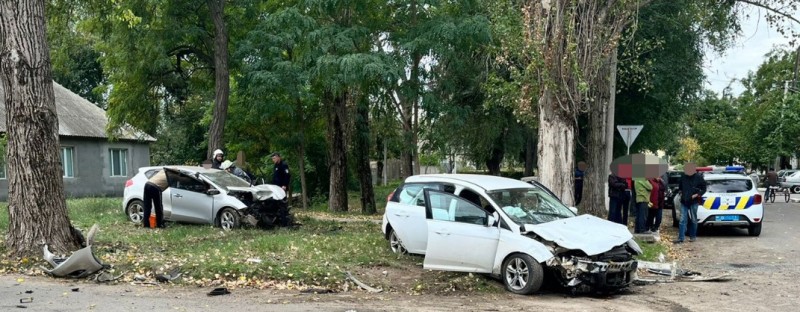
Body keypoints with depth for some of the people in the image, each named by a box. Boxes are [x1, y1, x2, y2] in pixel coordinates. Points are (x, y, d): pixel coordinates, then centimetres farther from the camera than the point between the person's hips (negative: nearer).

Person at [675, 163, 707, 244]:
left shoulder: (698, 177, -5)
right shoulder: (683, 176, 3)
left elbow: (704, 189, 0)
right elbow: (680, 186, 21)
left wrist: (697, 194, -11)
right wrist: (680, 192, 6)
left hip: (693, 201, -2)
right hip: (684, 201, 2)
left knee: (693, 220, 6)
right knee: (682, 220, -1)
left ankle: (693, 236, 19)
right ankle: (681, 238, -2)